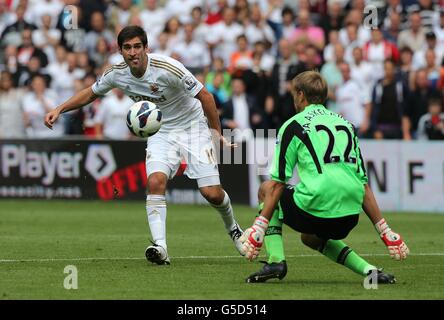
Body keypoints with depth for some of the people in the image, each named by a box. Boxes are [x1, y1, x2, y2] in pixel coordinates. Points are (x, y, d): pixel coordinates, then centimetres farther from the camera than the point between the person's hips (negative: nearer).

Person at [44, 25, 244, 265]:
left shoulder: (167, 69, -27)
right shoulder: (117, 74, -11)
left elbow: (204, 96, -18)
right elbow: (91, 93, 9)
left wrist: (216, 132, -15)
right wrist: (59, 109, 0)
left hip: (192, 127, -4)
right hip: (161, 133, 4)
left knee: (212, 193, -9)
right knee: (155, 181, -24)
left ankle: (232, 227, 25)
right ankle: (160, 247, -28)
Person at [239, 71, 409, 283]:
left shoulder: (293, 126, 5)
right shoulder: (345, 124, 21)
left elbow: (278, 184, -2)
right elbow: (363, 185, 17)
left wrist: (259, 228, 0)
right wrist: (385, 232, 18)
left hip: (315, 208, -6)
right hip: (350, 214, 6)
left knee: (266, 189, 22)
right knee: (311, 238, 36)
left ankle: (276, 260, 6)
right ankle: (368, 270, 16)